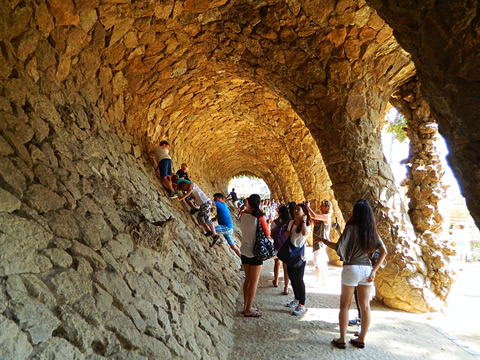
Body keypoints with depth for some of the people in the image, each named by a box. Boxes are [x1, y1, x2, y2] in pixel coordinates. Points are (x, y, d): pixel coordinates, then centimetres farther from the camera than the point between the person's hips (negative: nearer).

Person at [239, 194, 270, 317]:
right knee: (254, 282, 5)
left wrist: (246, 207, 16)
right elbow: (267, 234, -8)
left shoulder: (243, 215, -1)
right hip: (255, 252, -6)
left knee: (248, 279, 18)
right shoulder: (259, 216, -15)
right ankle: (248, 310, 11)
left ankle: (246, 306, 26)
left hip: (244, 251, 6)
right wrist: (265, 223, 6)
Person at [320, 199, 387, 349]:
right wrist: (374, 270, 4)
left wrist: (323, 240, -2)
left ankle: (342, 340, 13)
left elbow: (338, 247, -16)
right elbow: (384, 251, 4)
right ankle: (361, 339, 22)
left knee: (345, 306, 7)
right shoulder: (372, 230, 6)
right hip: (366, 269, 5)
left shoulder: (351, 228, -10)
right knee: (365, 306, 12)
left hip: (351, 268, -5)